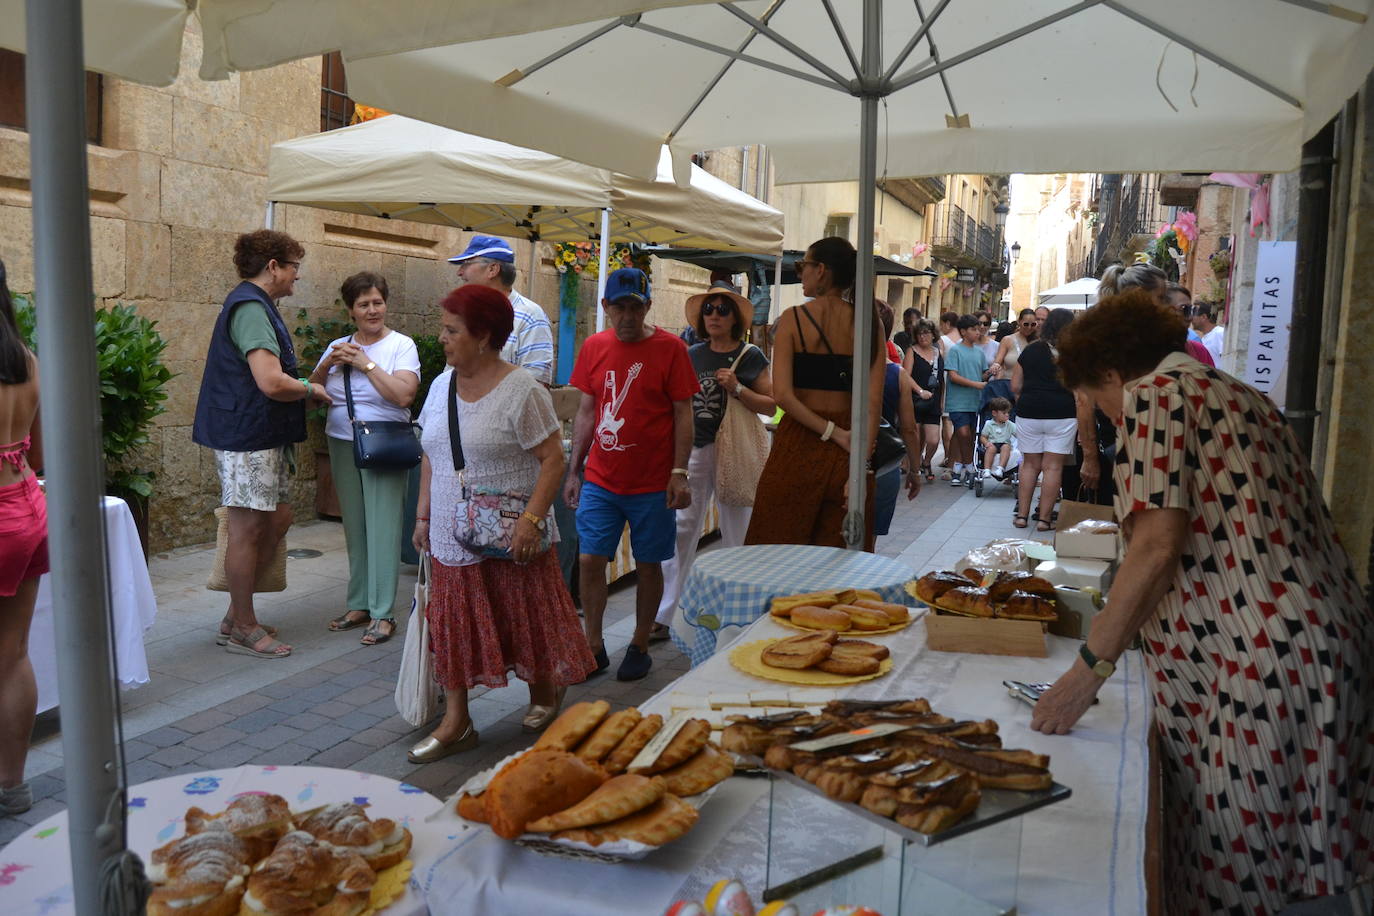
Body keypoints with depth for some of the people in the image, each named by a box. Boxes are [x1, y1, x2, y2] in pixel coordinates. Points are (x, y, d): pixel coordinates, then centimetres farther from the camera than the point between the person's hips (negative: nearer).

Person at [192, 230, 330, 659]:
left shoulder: (254, 305, 17)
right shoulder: (250, 308, -17)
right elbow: (272, 383, -26)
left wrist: (302, 385, 13)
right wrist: (311, 390, -10)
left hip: (266, 437, 11)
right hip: (247, 437, -11)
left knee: (278, 519, 14)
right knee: (248, 529, -1)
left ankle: (237, 615, 24)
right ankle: (243, 628, 12)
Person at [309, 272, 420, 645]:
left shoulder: (401, 345, -3)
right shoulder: (338, 347, 12)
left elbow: (404, 394, -17)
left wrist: (366, 363, -14)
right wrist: (327, 365, -6)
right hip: (342, 446, 5)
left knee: (382, 528, -7)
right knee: (354, 529, 9)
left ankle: (382, 614, -2)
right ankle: (359, 604, 19)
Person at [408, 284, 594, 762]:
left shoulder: (522, 390, -14)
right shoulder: (441, 386, 8)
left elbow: (553, 459, -16)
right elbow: (431, 456, 15)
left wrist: (532, 519, -24)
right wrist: (424, 516, 12)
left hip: (509, 539, -6)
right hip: (451, 538, 6)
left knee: (525, 618, 8)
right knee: (453, 626, 7)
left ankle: (545, 690, 34)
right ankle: (456, 723, 17)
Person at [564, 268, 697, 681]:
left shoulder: (670, 348, -5)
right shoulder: (594, 347, 5)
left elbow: (683, 415, -5)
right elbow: (586, 412, 10)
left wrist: (679, 473, -11)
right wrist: (574, 471, 9)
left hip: (652, 484, -3)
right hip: (600, 481, 3)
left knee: (648, 565, 7)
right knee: (589, 561, 1)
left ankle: (639, 648, 24)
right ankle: (593, 647, 17)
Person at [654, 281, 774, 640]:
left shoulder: (751, 356, 1)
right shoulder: (691, 356, 10)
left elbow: (771, 406, -2)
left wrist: (737, 389, -16)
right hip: (694, 450, 2)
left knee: (736, 534, 7)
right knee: (680, 530, -1)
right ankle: (663, 616, 5)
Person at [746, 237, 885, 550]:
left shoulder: (794, 317, -5)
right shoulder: (868, 322, 0)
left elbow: (782, 395, -15)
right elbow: (873, 401, -7)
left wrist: (835, 433, -9)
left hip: (799, 442, -2)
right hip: (845, 452, 3)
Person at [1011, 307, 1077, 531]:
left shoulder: (1030, 351, 6)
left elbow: (1015, 386, 6)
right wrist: (1080, 420, -3)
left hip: (1028, 413, 3)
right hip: (1061, 414, -3)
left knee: (1030, 464, 13)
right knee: (1053, 467, 3)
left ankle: (1022, 515, 14)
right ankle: (1045, 519, 5)